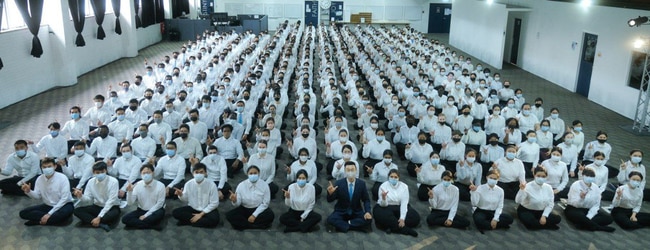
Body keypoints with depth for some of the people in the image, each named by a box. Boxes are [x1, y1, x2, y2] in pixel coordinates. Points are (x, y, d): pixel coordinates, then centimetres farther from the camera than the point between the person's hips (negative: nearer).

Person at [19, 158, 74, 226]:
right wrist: (28, 191, -23)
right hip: (48, 206, 6)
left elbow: (64, 199, -21)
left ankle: (39, 221, -18)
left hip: (63, 205, -5)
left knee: (66, 212, -40)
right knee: (23, 213, -11)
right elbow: (37, 196, -1)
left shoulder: (62, 178, -18)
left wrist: (49, 213, -24)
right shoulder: (39, 179, -2)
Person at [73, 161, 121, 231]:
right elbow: (87, 199, -2)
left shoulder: (113, 181, -20)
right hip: (97, 207, 5)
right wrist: (80, 196, -26)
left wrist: (99, 217, -27)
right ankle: (101, 224, -27)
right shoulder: (91, 181, -5)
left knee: (114, 215, -39)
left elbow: (111, 201, -22)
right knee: (77, 211, -17)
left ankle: (89, 220, -18)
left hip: (111, 207, -5)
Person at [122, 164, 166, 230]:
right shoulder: (137, 185, -6)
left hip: (154, 211, -4)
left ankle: (137, 223, -18)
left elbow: (159, 204, -13)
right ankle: (152, 226, -22)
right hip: (141, 210, 4)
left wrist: (146, 215, -16)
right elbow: (131, 203, -6)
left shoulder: (160, 185, -15)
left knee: (160, 214, -37)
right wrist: (129, 191, -24)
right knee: (125, 219, -19)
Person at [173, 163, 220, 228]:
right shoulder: (188, 184, -8)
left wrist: (201, 214, -16)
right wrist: (181, 195, -17)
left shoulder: (211, 185, -17)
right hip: (192, 208, 3)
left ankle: (187, 221, -19)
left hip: (207, 210, -3)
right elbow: (185, 199, 7)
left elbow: (214, 203, -12)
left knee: (214, 220, -34)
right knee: (175, 212, -18)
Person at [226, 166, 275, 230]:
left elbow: (265, 204, -9)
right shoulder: (241, 185, -9)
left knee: (270, 215, -30)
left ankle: (244, 224, -18)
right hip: (244, 209, 1)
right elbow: (237, 204, -9)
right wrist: (234, 200, -33)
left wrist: (254, 215, -18)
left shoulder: (264, 185, -11)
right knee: (229, 215, -23)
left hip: (259, 209, -1)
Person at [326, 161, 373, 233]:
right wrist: (330, 193, -33)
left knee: (368, 220, -26)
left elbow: (366, 200, 1)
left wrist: (367, 212, -17)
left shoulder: (361, 183, -7)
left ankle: (342, 224, -14)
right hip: (341, 212, -1)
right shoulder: (339, 183, -11)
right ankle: (355, 225, -17)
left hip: (356, 212, 1)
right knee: (330, 219, -29)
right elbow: (330, 200, -10)